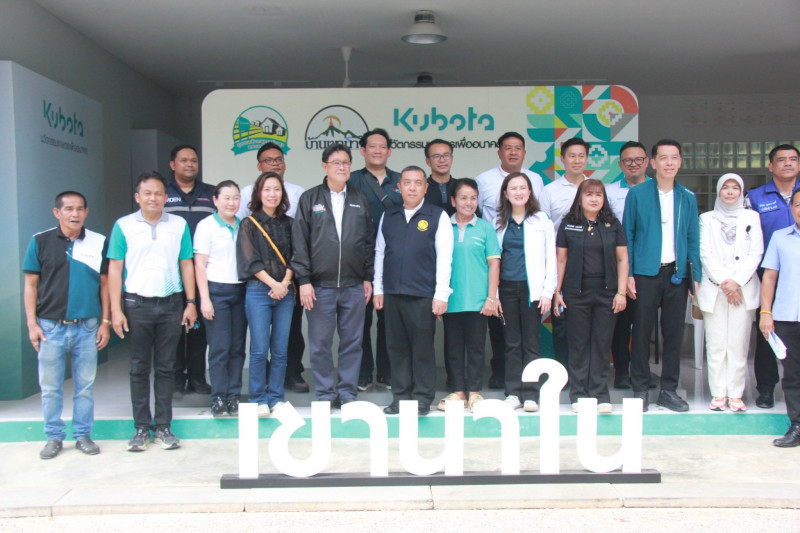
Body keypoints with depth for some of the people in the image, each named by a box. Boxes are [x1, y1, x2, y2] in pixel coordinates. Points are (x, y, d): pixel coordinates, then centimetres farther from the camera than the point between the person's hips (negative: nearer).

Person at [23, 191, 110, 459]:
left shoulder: (98, 243, 3)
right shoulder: (40, 242, 1)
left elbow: (104, 284, 7)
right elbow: (31, 284, 3)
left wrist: (105, 322, 4)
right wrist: (32, 324, -2)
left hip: (87, 326, 1)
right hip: (50, 326, -1)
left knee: (85, 385, 8)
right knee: (50, 386, 7)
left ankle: (83, 435, 20)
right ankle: (54, 437, 21)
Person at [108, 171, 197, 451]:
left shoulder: (179, 225, 6)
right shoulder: (124, 226, 2)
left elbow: (186, 265, 8)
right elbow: (115, 268, 1)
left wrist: (191, 302, 3)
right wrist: (116, 309, -5)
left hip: (171, 303, 1)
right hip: (136, 304, -1)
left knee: (166, 367, 7)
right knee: (139, 368, 6)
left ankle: (163, 426, 15)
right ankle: (141, 427, 14)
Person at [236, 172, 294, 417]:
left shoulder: (288, 224, 12)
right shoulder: (249, 224, 3)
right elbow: (250, 261, -3)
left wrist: (285, 283, -7)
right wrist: (273, 283, -11)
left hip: (284, 292, 3)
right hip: (258, 291, -3)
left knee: (280, 350, 4)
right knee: (259, 349, -3)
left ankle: (276, 397, 15)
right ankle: (258, 399, 9)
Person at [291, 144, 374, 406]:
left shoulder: (360, 199, 11)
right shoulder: (310, 199, 4)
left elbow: (369, 241, 12)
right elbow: (300, 242, 0)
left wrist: (368, 277, 7)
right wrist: (304, 280, -6)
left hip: (354, 286, 2)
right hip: (320, 285, -2)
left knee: (352, 342, 7)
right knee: (320, 343, 3)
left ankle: (348, 393, 18)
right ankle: (324, 394, 15)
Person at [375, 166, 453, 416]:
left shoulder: (438, 216, 0)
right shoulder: (388, 216, 12)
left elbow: (444, 257, -4)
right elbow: (380, 253, 15)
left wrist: (441, 294, -8)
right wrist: (378, 289, 11)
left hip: (423, 295, -4)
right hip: (392, 293, 4)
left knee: (422, 348, 2)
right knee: (397, 347, 9)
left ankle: (423, 398, 13)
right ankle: (400, 396, 19)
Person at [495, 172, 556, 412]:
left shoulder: (542, 220, 6)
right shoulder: (499, 222, 10)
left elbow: (551, 257, 4)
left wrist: (548, 292, -4)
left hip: (532, 289, -1)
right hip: (507, 288, 2)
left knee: (531, 343, 1)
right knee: (512, 344, 6)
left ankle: (531, 394, 7)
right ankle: (513, 393, 12)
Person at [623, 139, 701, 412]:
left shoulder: (688, 198, 9)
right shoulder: (637, 194, 0)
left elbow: (693, 240, 10)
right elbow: (627, 235, 0)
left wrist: (696, 277, 4)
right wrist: (628, 274, -6)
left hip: (677, 273, 3)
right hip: (646, 273, -3)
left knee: (674, 333, 7)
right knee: (642, 332, 2)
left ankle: (669, 390, 18)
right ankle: (640, 390, 12)